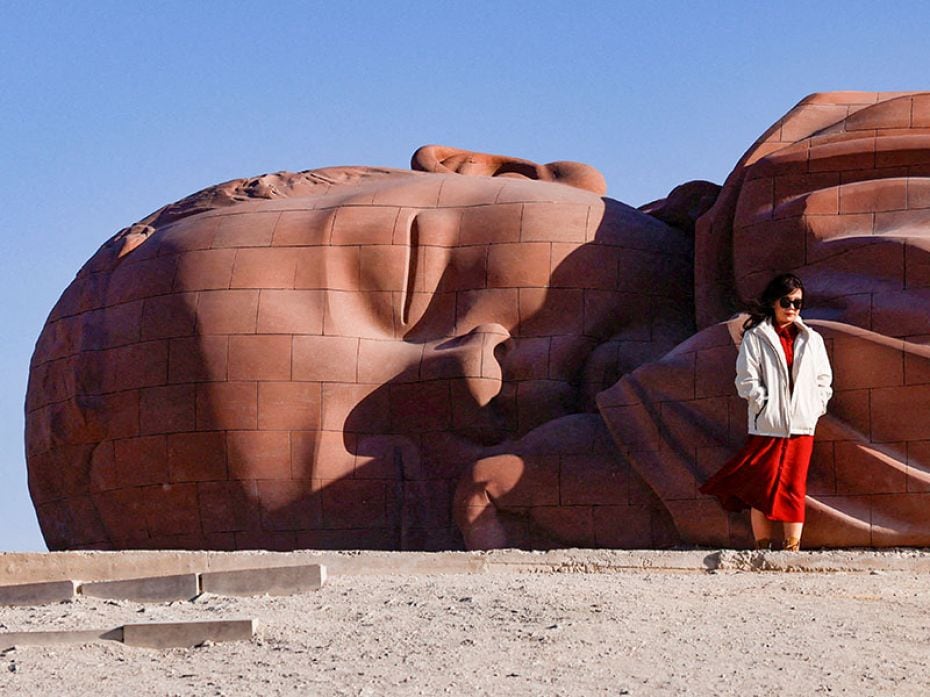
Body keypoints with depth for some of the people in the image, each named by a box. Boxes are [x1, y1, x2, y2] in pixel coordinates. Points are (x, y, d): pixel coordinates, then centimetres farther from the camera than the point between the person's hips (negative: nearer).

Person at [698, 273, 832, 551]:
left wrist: (816, 408, 4)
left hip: (801, 426, 3)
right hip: (766, 426, -3)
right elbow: (747, 381, -4)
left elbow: (824, 379, 17)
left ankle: (793, 549, 1)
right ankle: (763, 551, -1)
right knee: (764, 489, -4)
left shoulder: (811, 340, 15)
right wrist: (767, 406, -10)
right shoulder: (755, 337, 1)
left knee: (794, 489, 0)